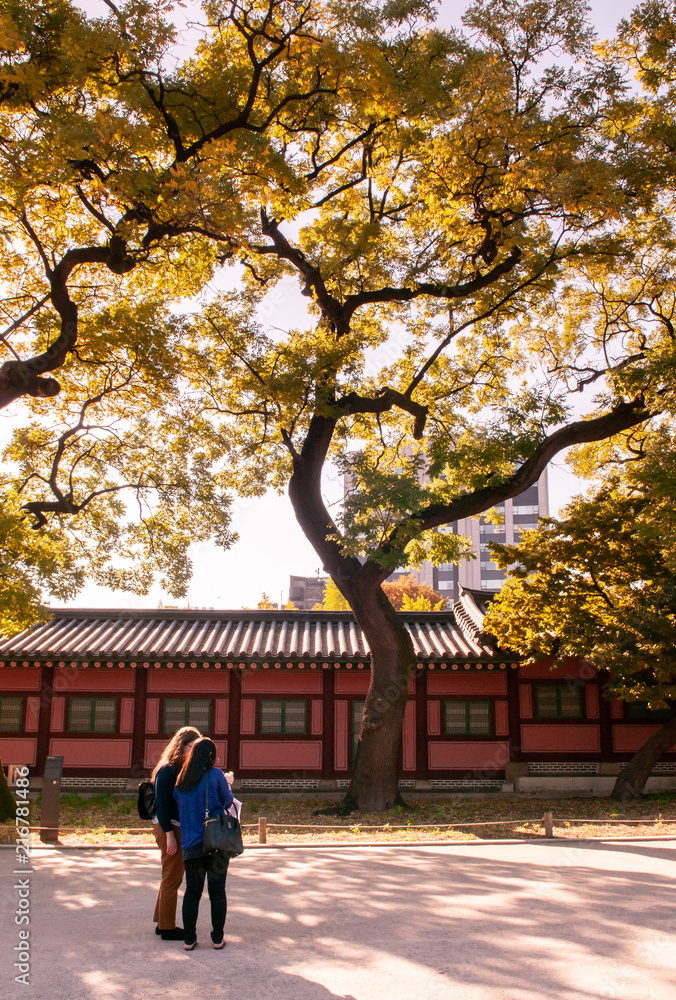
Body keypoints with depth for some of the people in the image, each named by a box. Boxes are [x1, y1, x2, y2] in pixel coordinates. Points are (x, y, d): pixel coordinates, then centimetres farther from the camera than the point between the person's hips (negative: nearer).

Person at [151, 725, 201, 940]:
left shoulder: (181, 769, 13)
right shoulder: (168, 769, -15)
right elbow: (162, 804, -19)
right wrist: (169, 835, -21)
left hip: (178, 827, 10)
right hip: (168, 827, -10)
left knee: (171, 877, 17)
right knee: (172, 878, -2)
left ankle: (163, 923, 28)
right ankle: (167, 928, 7)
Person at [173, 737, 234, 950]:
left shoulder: (181, 780, 4)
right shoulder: (215, 774, -9)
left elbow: (178, 805, 15)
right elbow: (227, 801, 0)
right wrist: (227, 786, 19)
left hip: (191, 844, 3)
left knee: (192, 892, 9)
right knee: (217, 891, 5)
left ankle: (189, 939, 10)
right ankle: (218, 938, 10)